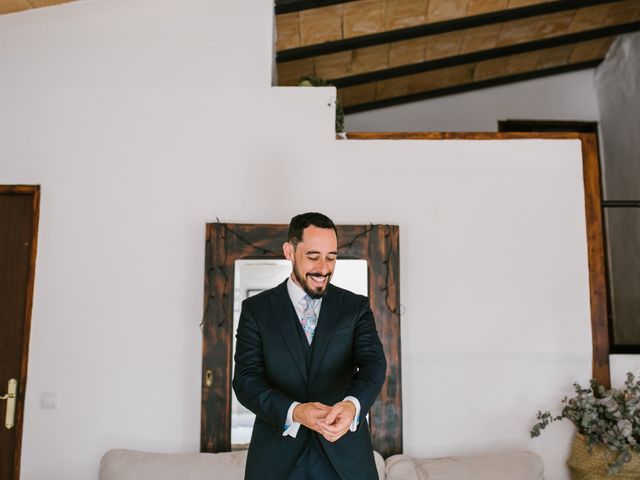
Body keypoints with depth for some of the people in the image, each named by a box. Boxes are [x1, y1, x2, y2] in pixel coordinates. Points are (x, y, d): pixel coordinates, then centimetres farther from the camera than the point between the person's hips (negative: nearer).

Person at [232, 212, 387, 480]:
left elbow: (373, 363, -11)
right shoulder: (256, 309, 0)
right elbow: (246, 378, -7)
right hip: (277, 456, 0)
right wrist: (294, 411, -25)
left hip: (345, 455, 1)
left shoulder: (356, 307, 2)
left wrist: (352, 405, -32)